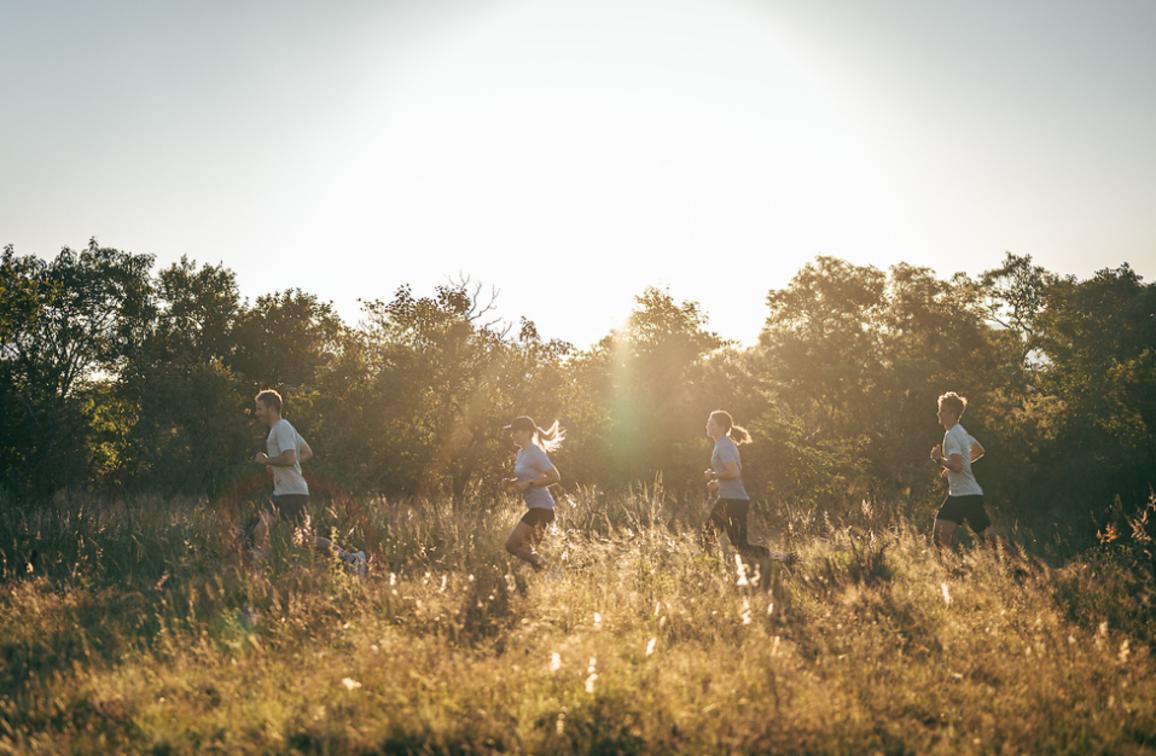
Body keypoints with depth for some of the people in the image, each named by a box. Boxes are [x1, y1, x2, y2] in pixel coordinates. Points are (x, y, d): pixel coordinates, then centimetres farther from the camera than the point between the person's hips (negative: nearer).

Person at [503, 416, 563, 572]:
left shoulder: (535, 454, -15)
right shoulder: (521, 453, 13)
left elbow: (555, 477, -19)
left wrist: (529, 484, -21)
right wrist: (513, 482, 3)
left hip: (541, 508, -10)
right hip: (535, 507, 10)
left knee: (512, 545, -11)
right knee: (529, 552, 13)